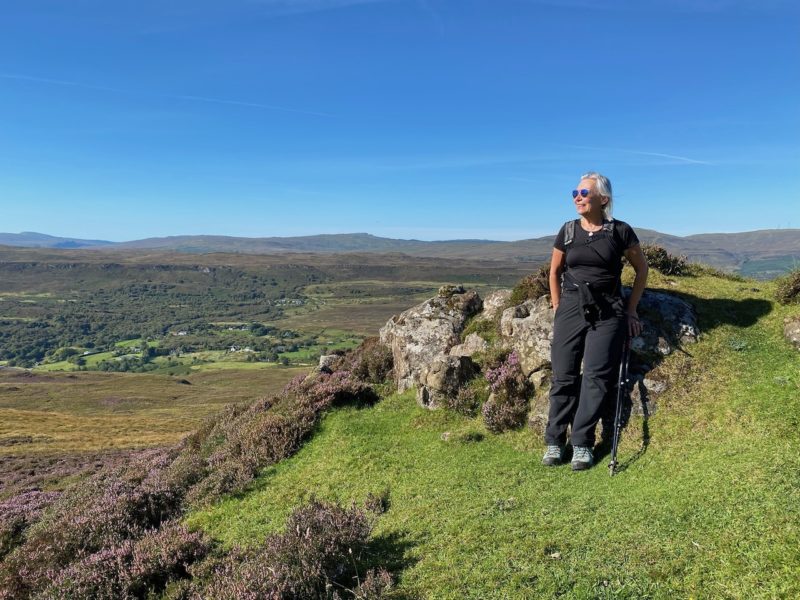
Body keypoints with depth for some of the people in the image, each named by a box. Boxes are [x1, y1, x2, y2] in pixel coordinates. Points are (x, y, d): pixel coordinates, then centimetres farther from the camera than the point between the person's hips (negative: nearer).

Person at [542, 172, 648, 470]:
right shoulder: (568, 231, 6)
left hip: (607, 311, -2)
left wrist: (631, 309, 6)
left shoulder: (620, 231, -1)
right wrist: (558, 308, 8)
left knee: (596, 376, -5)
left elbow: (641, 269, 10)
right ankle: (554, 441, 9)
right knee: (563, 376, 1)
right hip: (571, 308, 2)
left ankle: (582, 443, 5)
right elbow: (554, 272, 14)